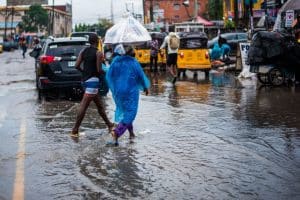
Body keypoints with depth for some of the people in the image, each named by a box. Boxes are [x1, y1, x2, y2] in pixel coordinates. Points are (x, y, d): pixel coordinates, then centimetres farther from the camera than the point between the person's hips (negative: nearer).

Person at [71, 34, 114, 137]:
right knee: (84, 105, -10)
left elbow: (77, 65, 3)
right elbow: (99, 70, -14)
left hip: (85, 79, 8)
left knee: (99, 104, 18)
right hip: (93, 80, -8)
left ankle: (109, 125, 30)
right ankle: (75, 130, -11)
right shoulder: (98, 53, -10)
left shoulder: (83, 51, 9)